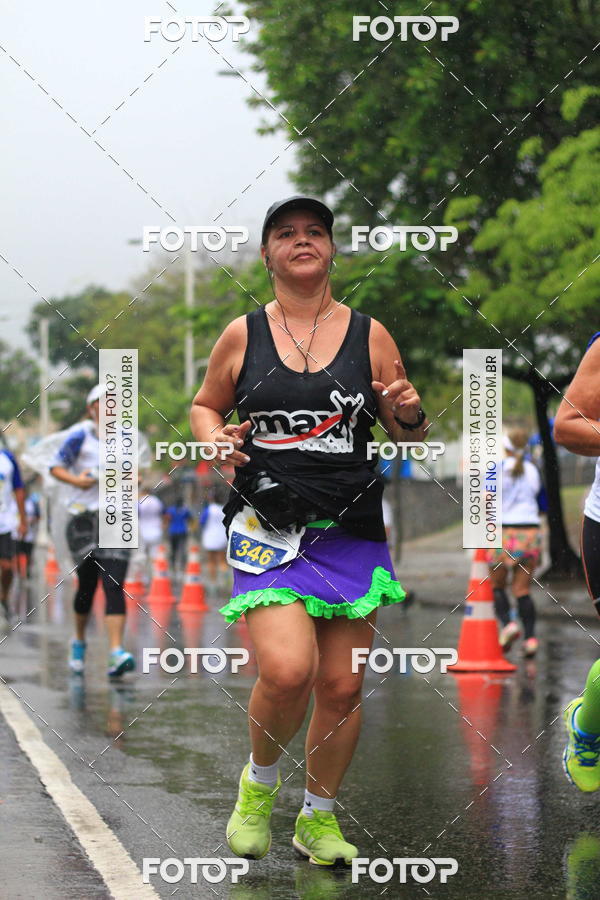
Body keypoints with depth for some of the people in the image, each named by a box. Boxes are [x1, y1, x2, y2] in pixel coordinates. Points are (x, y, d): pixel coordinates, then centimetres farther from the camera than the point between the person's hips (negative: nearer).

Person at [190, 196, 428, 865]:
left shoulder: (368, 334, 7)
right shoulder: (242, 335, 4)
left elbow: (409, 438, 14)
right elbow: (204, 406, 19)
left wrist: (411, 417, -9)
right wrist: (216, 438, -3)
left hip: (352, 532, 2)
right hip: (268, 529, -2)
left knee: (342, 686, 4)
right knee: (286, 670, -21)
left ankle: (319, 817, 25)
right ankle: (260, 783, 9)